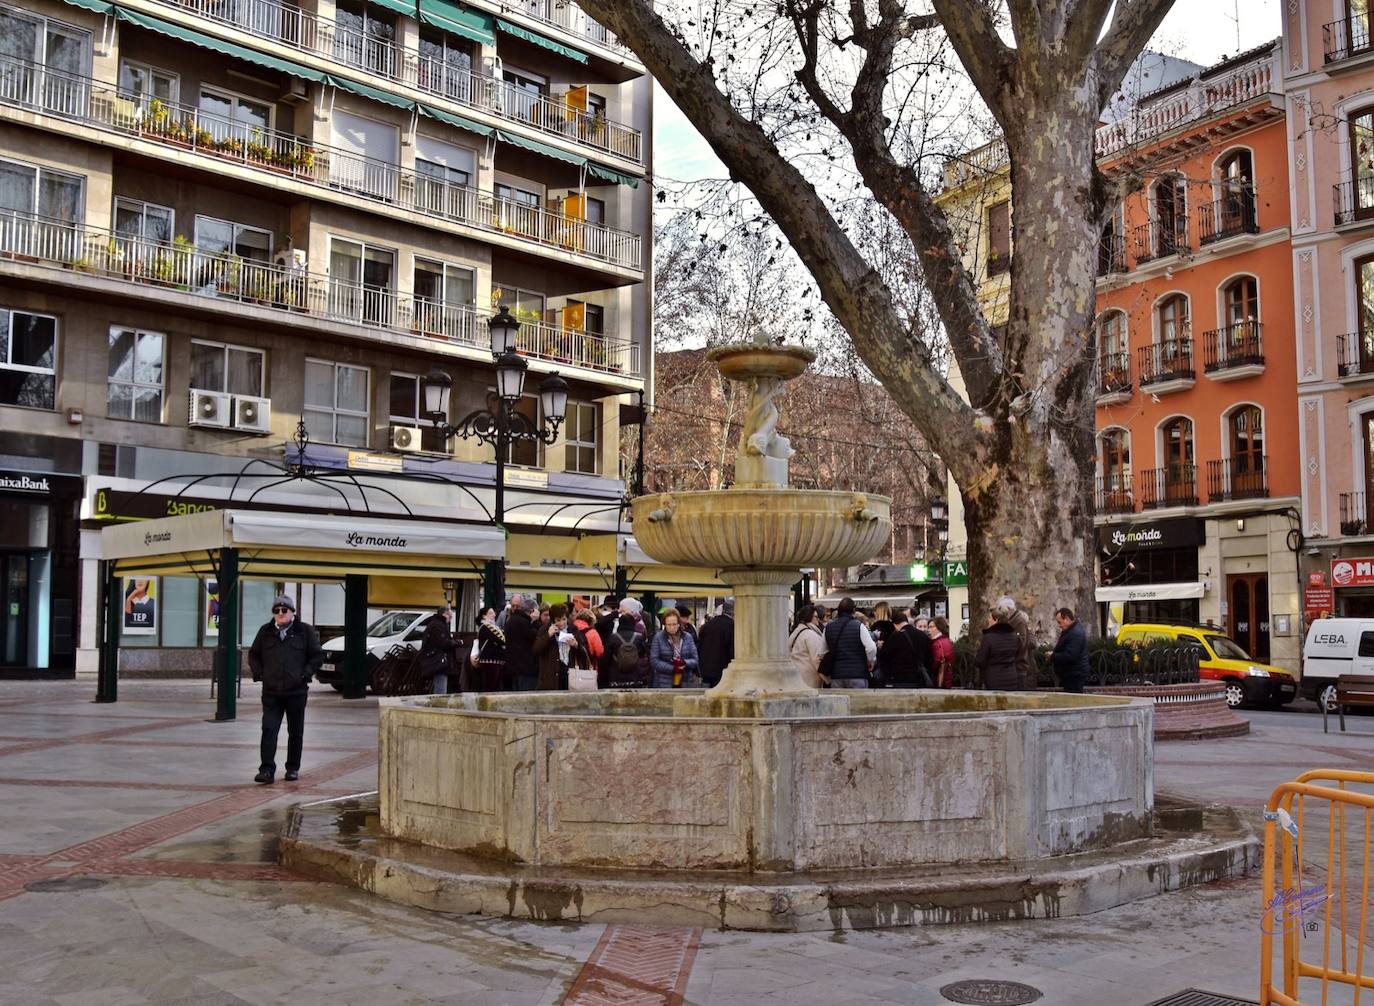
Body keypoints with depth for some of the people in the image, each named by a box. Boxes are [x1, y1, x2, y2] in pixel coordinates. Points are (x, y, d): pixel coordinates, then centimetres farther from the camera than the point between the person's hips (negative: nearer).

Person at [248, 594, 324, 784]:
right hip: (271, 692, 1)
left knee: (296, 732, 7)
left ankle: (293, 768, 18)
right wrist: (259, 674, 3)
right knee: (269, 730, -7)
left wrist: (305, 674, -6)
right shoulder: (265, 632, 8)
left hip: (296, 692, -1)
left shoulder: (305, 631, 1)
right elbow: (253, 655, 17)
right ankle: (267, 769, -8)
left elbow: (318, 656, 3)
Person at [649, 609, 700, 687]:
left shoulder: (687, 637, 3)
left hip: (685, 684, 2)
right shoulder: (658, 637, -4)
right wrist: (672, 668, -19)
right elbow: (654, 661, -9)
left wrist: (684, 663, -20)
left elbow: (695, 660, 2)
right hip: (664, 685, -2)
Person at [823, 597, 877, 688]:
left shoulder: (828, 628, 7)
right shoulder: (859, 626, -7)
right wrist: (870, 661, 5)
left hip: (836, 674, 4)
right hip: (857, 673, -4)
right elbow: (871, 648, -14)